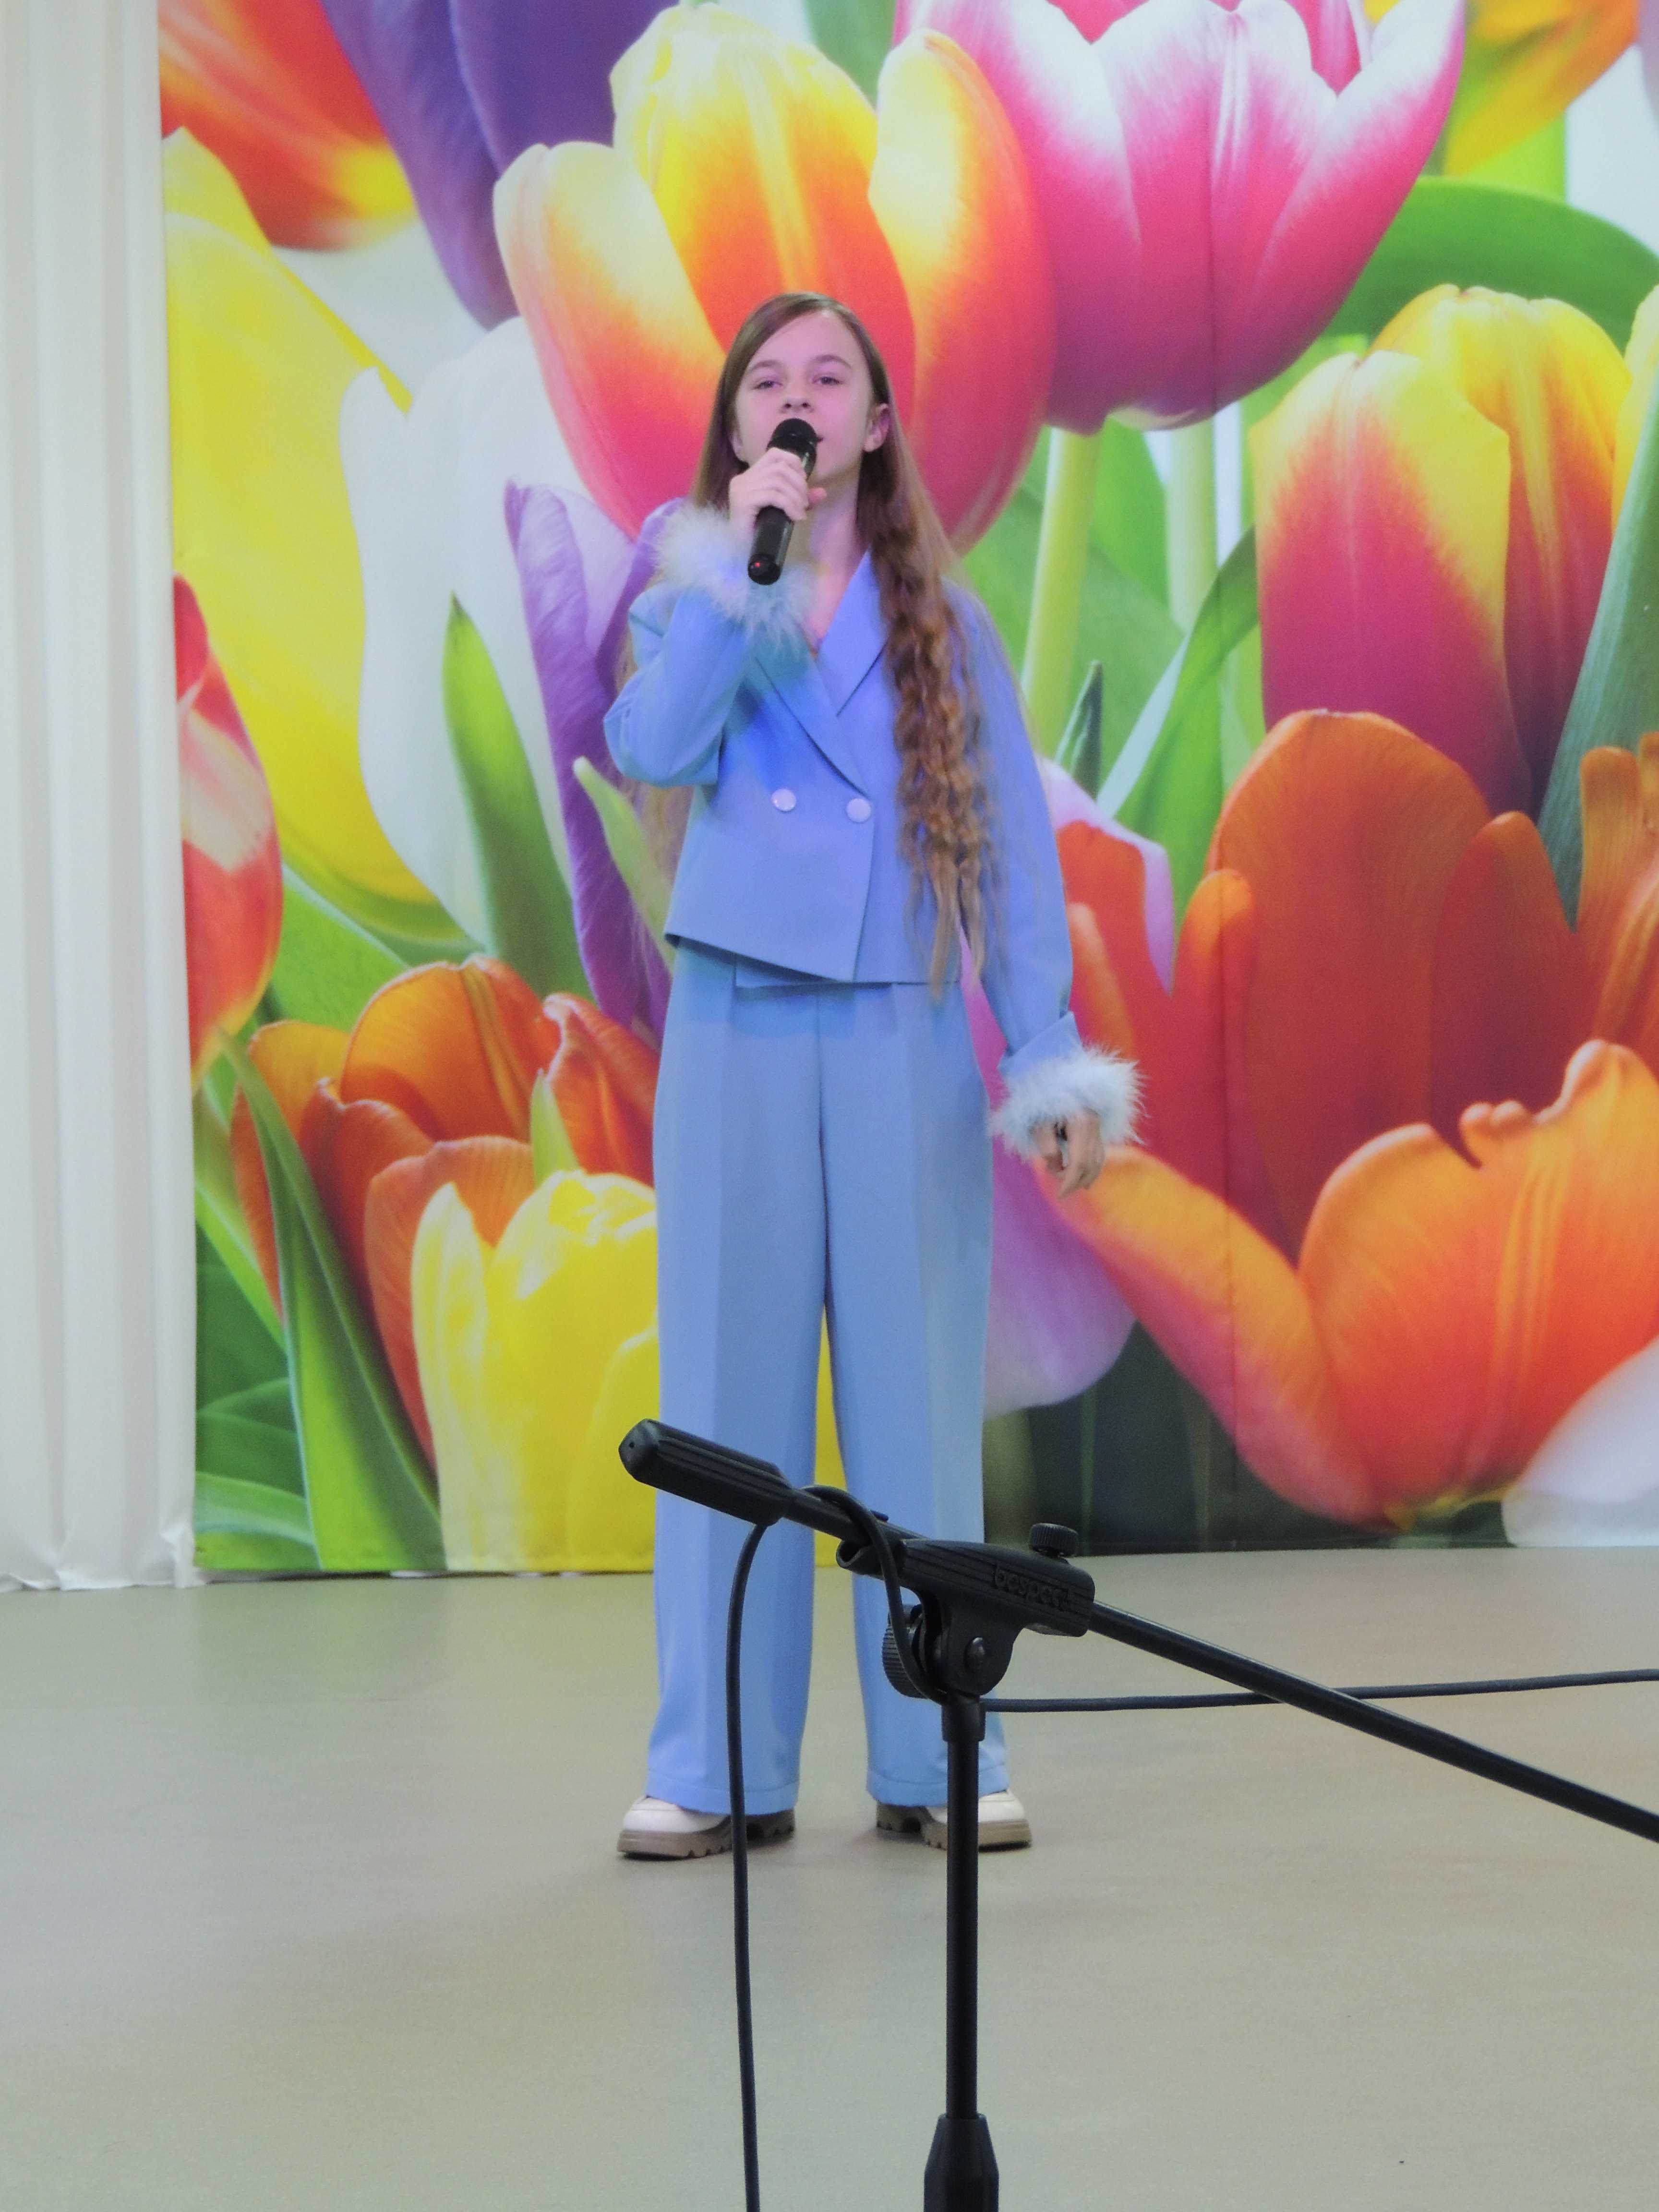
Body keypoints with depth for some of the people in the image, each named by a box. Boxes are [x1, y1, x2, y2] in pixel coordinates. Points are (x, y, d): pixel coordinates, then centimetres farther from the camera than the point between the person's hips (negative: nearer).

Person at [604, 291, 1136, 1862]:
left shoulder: (942, 624, 10)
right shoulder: (696, 595, 10)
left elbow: (1010, 847, 6)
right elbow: (652, 747, -11)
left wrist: (1050, 1060, -1)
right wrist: (747, 556, -12)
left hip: (905, 1038, 0)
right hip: (737, 1030, 0)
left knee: (917, 1390, 1)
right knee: (730, 1387, 1)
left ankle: (938, 1761, 7)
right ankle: (719, 1771, 5)